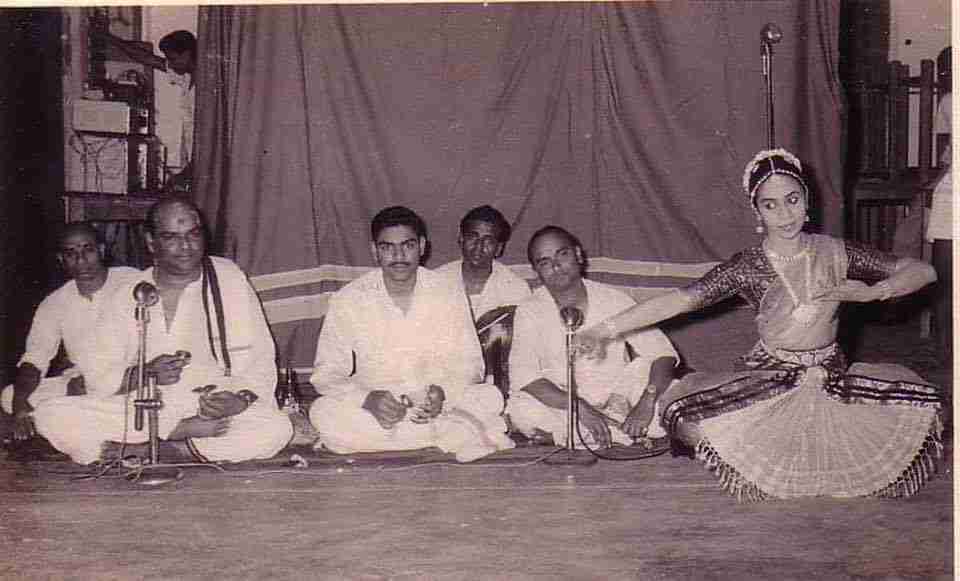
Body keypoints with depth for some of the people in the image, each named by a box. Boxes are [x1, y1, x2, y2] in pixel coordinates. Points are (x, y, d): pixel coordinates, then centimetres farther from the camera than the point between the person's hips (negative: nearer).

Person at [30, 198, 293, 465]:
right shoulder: (130, 296, 10)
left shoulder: (228, 278, 6)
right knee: (50, 415, -21)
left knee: (278, 428, -32)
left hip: (213, 410, -1)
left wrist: (240, 399, -19)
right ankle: (185, 431, -20)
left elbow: (260, 362, 2)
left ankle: (138, 450, -24)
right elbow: (98, 378, 5)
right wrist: (143, 375, -16)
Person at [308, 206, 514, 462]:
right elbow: (327, 374, -5)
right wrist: (369, 400, -25)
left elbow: (468, 365, 1)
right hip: (371, 409, 1)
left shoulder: (448, 295, -2)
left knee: (490, 397, -25)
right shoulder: (348, 300, -6)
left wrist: (443, 393, -22)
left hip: (438, 407, -1)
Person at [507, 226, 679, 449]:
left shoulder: (613, 299, -5)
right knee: (520, 409, -30)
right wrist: (579, 407, -32)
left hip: (617, 401, 1)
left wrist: (647, 403, -29)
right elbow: (523, 374, -19)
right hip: (560, 404, 0)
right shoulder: (530, 311, -6)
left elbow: (663, 352, -10)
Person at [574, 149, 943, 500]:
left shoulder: (835, 254, -2)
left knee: (925, 413, -18)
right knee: (683, 417, -26)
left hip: (833, 379, 2)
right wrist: (605, 329, -27)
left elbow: (923, 271, 2)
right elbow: (682, 298, -18)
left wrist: (871, 292, -19)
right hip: (768, 380, -2)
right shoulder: (747, 267, -8)